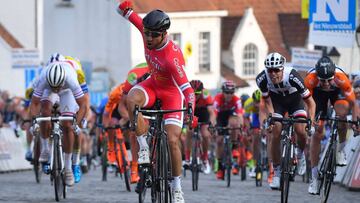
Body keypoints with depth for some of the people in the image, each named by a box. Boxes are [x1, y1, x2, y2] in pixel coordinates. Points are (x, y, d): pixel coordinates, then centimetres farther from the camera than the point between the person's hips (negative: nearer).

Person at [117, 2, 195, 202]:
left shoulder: (172, 56, -37)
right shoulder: (147, 30, -20)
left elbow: (186, 87, -40)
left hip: (172, 92, -5)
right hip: (153, 84, 5)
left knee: (173, 141, -12)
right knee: (132, 99, -31)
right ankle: (144, 146, -18)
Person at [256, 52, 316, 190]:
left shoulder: (292, 76, -38)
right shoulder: (262, 79, -31)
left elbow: (310, 103, -29)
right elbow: (267, 101, -13)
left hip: (294, 99, -2)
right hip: (276, 100, 2)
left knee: (300, 130, -21)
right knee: (276, 134, -13)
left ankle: (301, 154, 12)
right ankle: (277, 172, -1)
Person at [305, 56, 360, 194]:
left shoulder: (341, 78, -40)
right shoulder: (311, 79, -39)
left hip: (337, 92, 0)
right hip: (318, 93, 0)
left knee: (341, 113, -32)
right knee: (317, 133, -6)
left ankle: (340, 149, -5)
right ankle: (314, 177, 1)